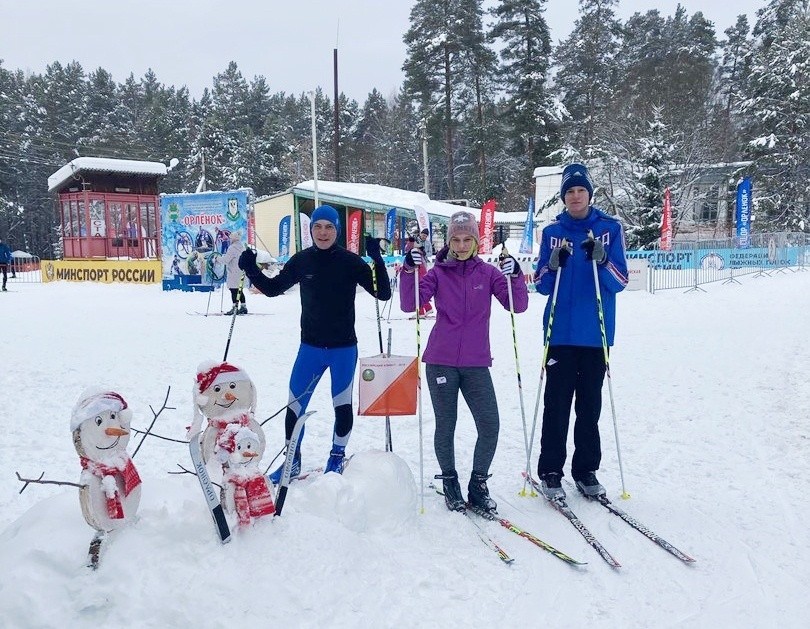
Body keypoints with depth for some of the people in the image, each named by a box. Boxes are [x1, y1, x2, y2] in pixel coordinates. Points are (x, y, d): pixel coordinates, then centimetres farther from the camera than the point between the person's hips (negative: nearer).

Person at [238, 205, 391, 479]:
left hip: (343, 348, -2)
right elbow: (273, 288, 10)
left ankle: (337, 457, 34)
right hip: (310, 347, 2)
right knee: (295, 405, 5)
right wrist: (251, 270, -5)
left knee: (342, 405, 12)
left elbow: (383, 294, -11)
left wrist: (377, 259, -24)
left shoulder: (350, 261, -9)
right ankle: (292, 461, 24)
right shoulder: (301, 260, -1)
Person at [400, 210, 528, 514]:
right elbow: (409, 304, -9)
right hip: (441, 361, -1)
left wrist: (515, 276, -20)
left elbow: (518, 305, -4)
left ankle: (478, 484, 17)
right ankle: (449, 482, 26)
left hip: (476, 363, 1)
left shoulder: (488, 273, 5)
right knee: (445, 426, 7)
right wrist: (409, 271, -22)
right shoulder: (437, 273, 2)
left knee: (490, 426, -3)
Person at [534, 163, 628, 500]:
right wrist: (554, 265, -16)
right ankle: (550, 471, 11)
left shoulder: (611, 228, 3)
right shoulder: (552, 232, 7)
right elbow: (541, 285, 4)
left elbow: (620, 282, -3)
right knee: (556, 404, 1)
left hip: (596, 332, 0)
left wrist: (601, 260, -21)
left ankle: (586, 469, 21)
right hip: (561, 332, 0)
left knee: (590, 404, 8)